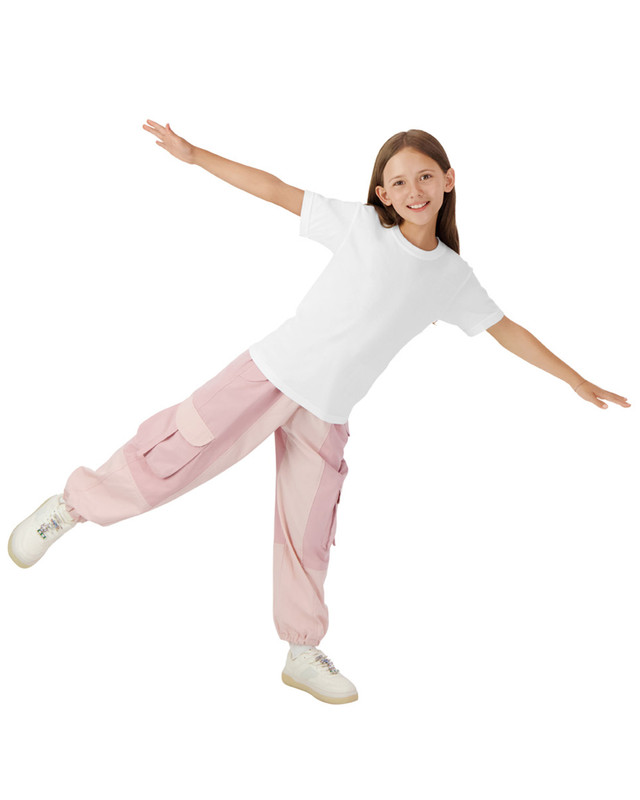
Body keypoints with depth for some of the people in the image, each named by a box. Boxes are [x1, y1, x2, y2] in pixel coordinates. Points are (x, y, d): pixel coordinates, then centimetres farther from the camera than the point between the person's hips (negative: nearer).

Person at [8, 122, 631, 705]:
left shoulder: (453, 277, 7)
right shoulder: (360, 224, -2)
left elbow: (506, 329, 16)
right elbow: (276, 191, -2)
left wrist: (575, 379, 21)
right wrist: (195, 154, -4)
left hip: (325, 414, 3)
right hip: (272, 370, -3)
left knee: (308, 535, 8)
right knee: (176, 457, -9)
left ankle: (304, 653, 25)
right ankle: (74, 503, 16)